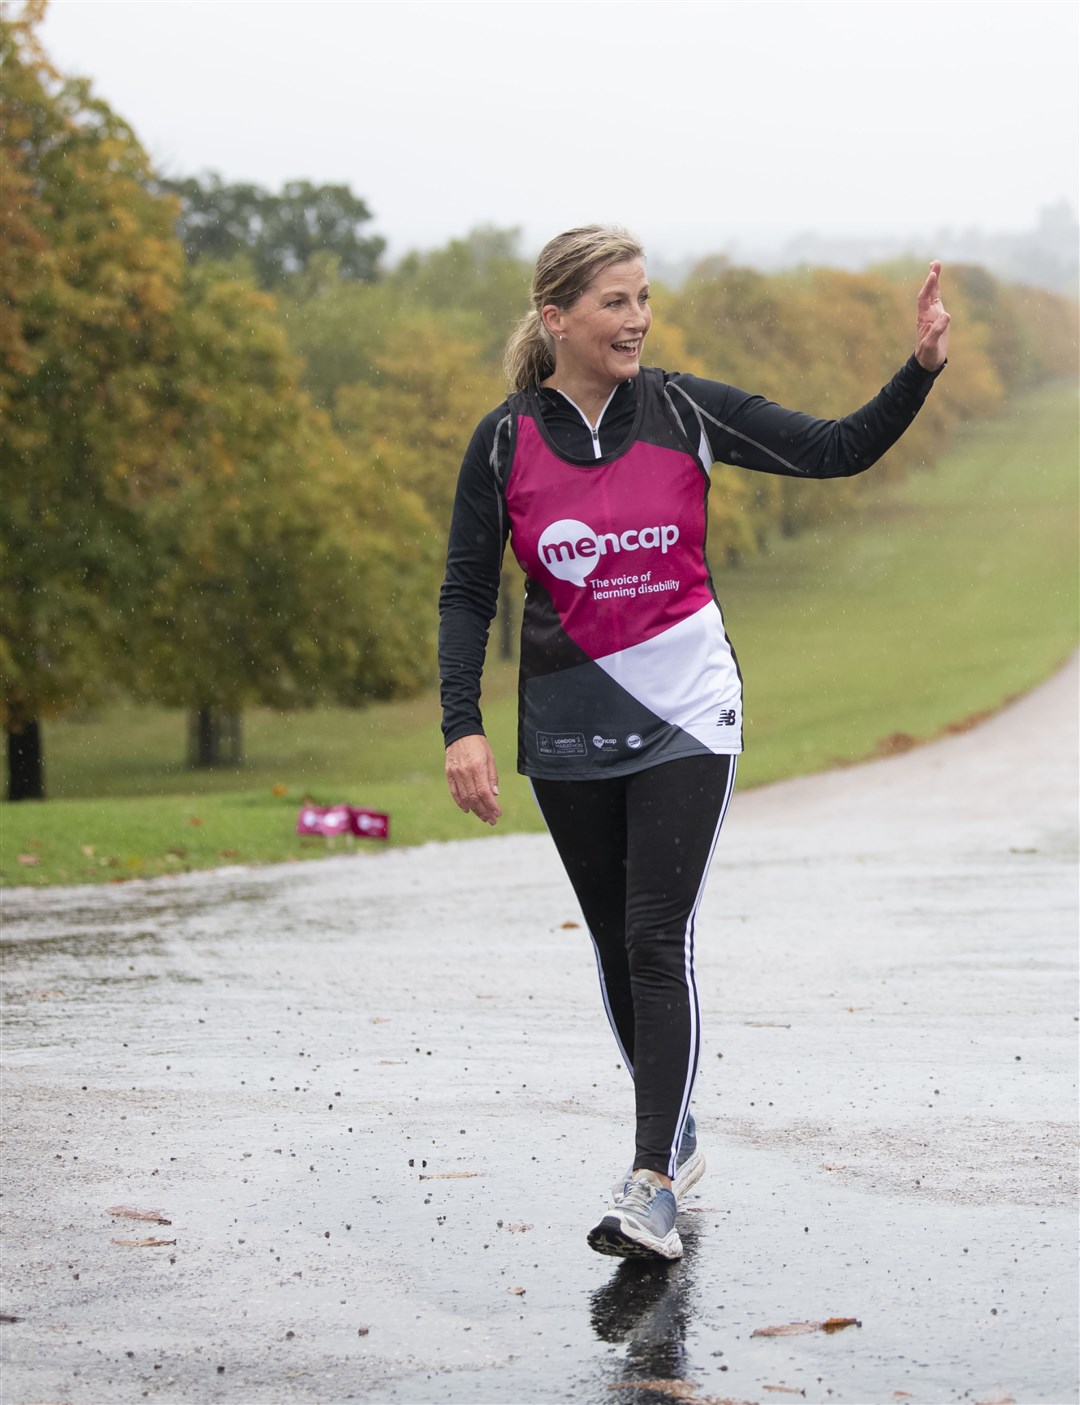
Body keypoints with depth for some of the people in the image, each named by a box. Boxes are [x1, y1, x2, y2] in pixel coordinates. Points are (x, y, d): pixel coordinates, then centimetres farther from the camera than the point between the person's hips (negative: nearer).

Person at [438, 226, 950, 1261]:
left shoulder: (686, 412, -4)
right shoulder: (505, 441, -3)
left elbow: (835, 451, -2)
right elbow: (467, 593, 0)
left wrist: (921, 369, -15)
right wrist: (463, 728, -9)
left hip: (685, 715, -2)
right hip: (568, 727, 2)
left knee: (657, 941, -13)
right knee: (616, 943, 11)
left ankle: (651, 1187, -16)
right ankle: (676, 1143, 29)